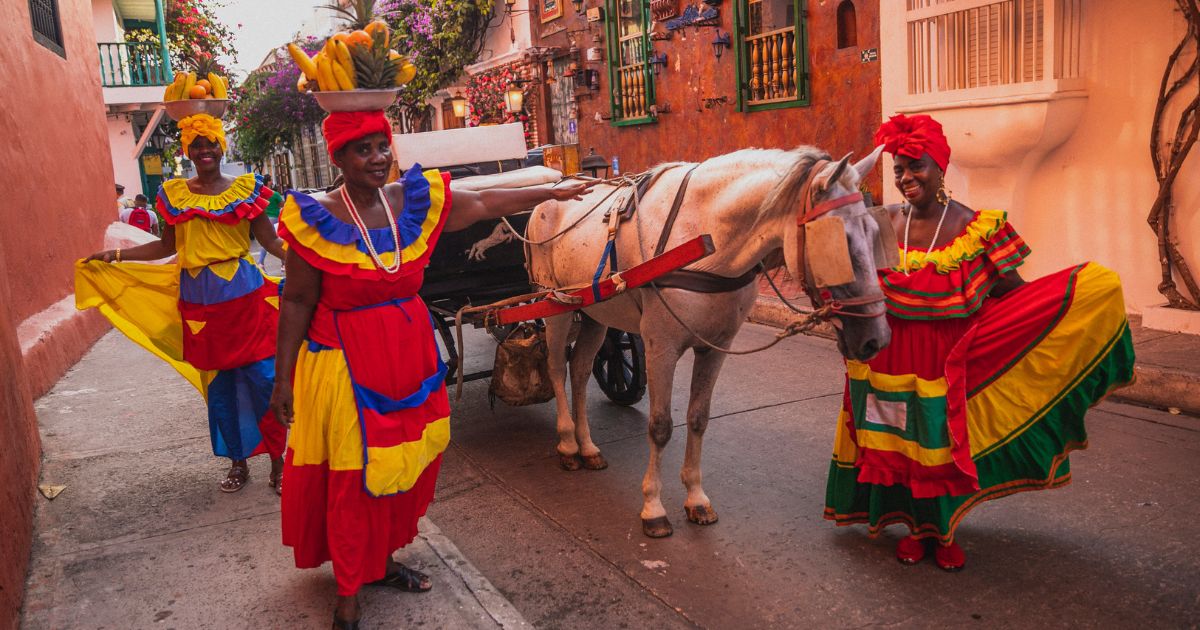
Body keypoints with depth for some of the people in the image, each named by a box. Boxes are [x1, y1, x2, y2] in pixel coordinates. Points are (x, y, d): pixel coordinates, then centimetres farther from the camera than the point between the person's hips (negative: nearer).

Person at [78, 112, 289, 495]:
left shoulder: (246, 188, 1)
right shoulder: (174, 194, 9)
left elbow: (271, 241, -1)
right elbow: (167, 245, 16)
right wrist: (117, 256, 10)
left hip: (245, 296, -3)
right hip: (199, 301, 3)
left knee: (262, 378, -5)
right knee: (218, 383, 9)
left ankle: (278, 459, 9)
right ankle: (238, 461, 24)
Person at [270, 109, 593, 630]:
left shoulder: (415, 200, 0)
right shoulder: (316, 220, -12)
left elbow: (483, 204, 13)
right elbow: (296, 303, -9)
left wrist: (551, 193, 19)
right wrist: (283, 379, -9)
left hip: (410, 356, 5)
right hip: (346, 363, -5)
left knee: (405, 465, 15)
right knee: (352, 478, 4)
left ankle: (382, 561, 38)